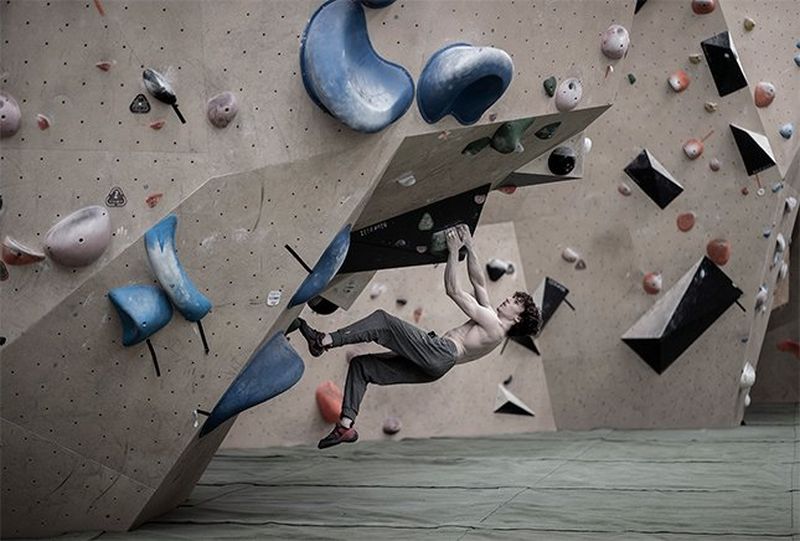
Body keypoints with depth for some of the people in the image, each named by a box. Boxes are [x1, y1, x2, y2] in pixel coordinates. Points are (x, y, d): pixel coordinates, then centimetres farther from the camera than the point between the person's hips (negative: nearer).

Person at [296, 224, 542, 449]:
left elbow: (453, 290, -4)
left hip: (440, 352, -10)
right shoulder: (490, 318, 25)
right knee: (361, 365, 4)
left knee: (382, 321, -18)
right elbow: (477, 280, 30)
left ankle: (323, 340, -25)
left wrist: (454, 250, -1)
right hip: (433, 366, 10)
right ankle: (346, 425, -5)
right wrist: (469, 247, 24)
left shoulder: (494, 326, -2)